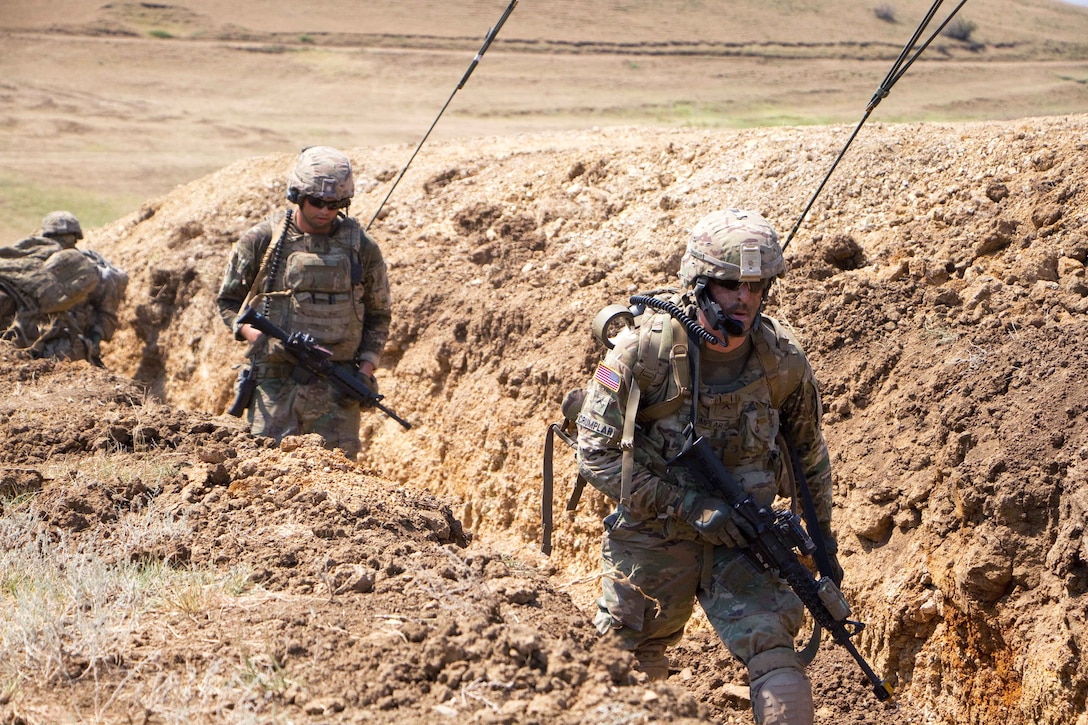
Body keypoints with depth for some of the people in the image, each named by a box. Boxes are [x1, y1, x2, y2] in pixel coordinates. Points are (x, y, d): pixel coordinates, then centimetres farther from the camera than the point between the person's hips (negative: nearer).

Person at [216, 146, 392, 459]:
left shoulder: (362, 249, 4)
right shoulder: (262, 241, 0)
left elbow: (378, 316, 13)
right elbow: (228, 300, 10)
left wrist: (367, 367, 0)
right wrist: (251, 331, -9)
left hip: (337, 387, 1)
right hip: (274, 382, -1)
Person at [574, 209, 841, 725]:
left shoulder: (783, 360, -9)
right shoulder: (645, 349, -19)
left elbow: (809, 454, 9)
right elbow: (596, 455, -17)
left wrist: (823, 538, 14)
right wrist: (690, 508, -22)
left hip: (741, 535, 1)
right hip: (652, 537, -1)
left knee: (772, 645, -18)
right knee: (633, 668, 16)